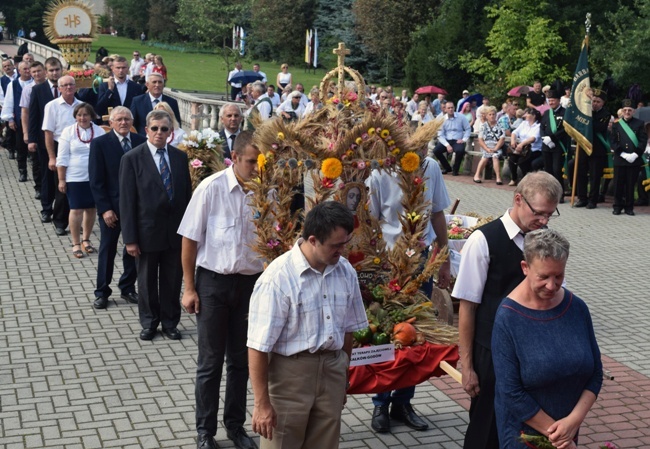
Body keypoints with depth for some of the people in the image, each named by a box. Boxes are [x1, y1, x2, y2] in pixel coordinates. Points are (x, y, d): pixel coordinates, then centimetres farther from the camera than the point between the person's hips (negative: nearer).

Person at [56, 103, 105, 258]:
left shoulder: (100, 132, 2)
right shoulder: (68, 132, -2)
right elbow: (62, 158, -1)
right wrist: (61, 180, -4)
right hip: (75, 178, -2)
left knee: (91, 209, 9)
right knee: (76, 210, -2)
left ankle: (86, 239, 26)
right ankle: (76, 244, 8)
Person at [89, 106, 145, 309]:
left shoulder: (141, 142, 1)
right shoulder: (100, 144, -6)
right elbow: (96, 181, -8)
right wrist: (105, 209, -13)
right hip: (111, 207, -2)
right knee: (107, 250, 8)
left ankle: (128, 288, 25)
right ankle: (102, 292, 19)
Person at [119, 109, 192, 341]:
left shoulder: (180, 157, 3)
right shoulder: (132, 159, -8)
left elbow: (187, 194, 6)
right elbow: (127, 201, -9)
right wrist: (130, 239, -11)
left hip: (176, 231, 3)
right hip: (148, 231, -2)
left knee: (172, 280, 11)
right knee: (147, 281, 13)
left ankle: (170, 323, 27)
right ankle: (149, 323, 29)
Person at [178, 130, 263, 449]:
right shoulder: (212, 189, -12)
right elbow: (190, 240, -5)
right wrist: (189, 288, -4)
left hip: (252, 283, 2)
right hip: (213, 282, -2)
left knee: (241, 360, 16)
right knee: (210, 362, 10)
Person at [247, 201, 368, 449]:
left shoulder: (346, 272, 0)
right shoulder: (278, 278, -20)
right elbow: (259, 346, -18)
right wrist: (262, 403, -15)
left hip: (332, 369, 5)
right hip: (290, 372, -5)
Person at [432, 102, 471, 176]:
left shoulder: (461, 117, -1)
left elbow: (468, 129, 7)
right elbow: (440, 135, -3)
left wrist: (464, 139, -7)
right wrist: (447, 145, -17)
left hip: (457, 141, -2)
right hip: (446, 140, 2)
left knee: (460, 150, -35)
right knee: (436, 150, -23)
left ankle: (455, 169, -6)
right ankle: (447, 167, 5)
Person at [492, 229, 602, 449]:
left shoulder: (577, 308, -5)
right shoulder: (508, 318, -17)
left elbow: (595, 373, 1)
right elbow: (511, 392, -17)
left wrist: (574, 419, -12)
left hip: (569, 427, 4)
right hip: (524, 431, -4)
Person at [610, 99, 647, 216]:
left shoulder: (639, 124, 7)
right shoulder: (616, 125, 9)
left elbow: (643, 141, 1)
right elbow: (613, 141, 2)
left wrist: (635, 154, -11)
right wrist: (622, 154, -10)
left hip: (634, 160, 0)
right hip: (619, 160, 1)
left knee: (631, 184, 3)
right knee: (618, 184, 2)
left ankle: (629, 207, 11)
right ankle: (618, 206, 11)